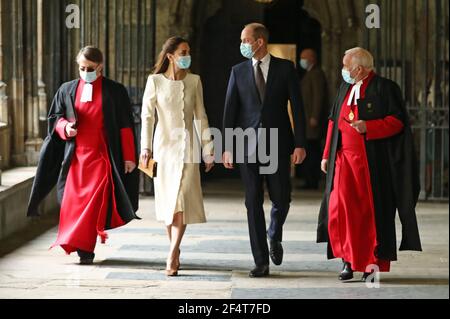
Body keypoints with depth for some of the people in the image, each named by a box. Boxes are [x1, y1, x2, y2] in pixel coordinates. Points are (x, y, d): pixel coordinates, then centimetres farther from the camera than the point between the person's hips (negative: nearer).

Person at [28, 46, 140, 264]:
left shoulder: (115, 91, 3)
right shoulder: (67, 90, 11)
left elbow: (125, 126, 3)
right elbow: (54, 118, 15)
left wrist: (129, 157, -2)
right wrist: (65, 127, -9)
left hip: (102, 155, -3)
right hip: (75, 155, 3)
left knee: (95, 199, -13)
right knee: (73, 201, -2)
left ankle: (84, 248, -12)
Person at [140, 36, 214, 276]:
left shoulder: (194, 81, 4)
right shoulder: (155, 81, -1)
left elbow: (200, 117, 8)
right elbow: (147, 116, -2)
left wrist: (208, 149, 7)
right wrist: (145, 148, -8)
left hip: (187, 147, 0)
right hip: (164, 145, 0)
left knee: (182, 199, -11)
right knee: (167, 199, 7)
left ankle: (172, 255, -12)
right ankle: (175, 249, 22)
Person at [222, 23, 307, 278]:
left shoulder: (285, 68, 1)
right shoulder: (238, 71, 6)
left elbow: (297, 107, -1)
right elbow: (230, 111, 5)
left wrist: (300, 144, -7)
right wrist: (228, 147, -2)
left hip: (277, 144, -1)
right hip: (248, 146, 1)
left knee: (281, 199, 1)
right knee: (254, 203, 0)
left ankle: (274, 237, 34)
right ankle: (261, 262, 4)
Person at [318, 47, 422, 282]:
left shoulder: (384, 88, -5)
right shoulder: (345, 88, 15)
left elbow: (398, 120, -9)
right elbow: (334, 121, 19)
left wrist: (368, 127, -20)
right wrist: (327, 155, 15)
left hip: (372, 162, -5)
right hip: (345, 159, 5)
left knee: (373, 209, 0)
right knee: (341, 209, -5)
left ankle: (374, 263, 10)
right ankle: (349, 261, 5)